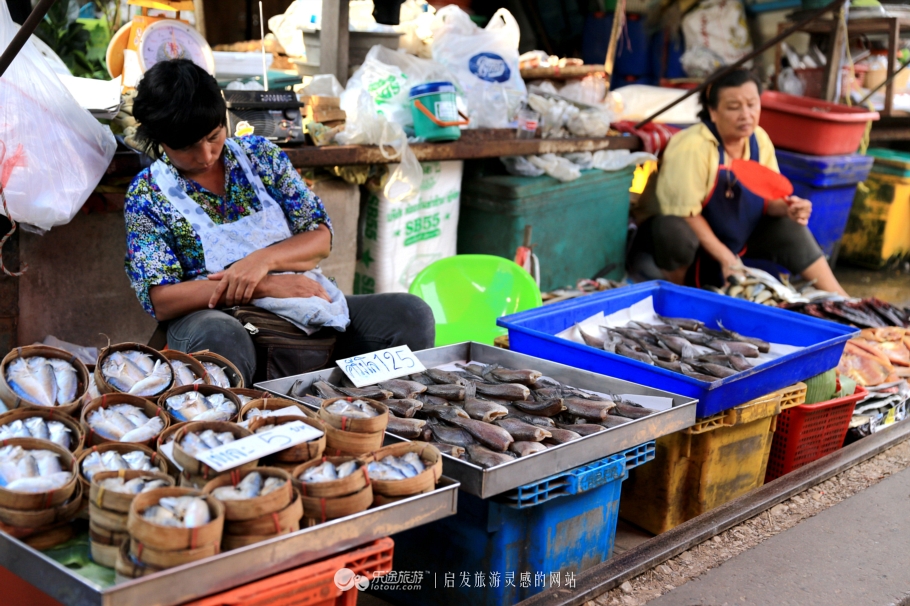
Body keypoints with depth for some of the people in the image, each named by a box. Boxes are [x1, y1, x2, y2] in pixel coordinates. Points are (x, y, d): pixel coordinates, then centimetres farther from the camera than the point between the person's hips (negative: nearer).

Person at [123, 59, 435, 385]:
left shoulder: (260, 154, 8)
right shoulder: (146, 195, 0)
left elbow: (321, 238, 5)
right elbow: (161, 302, -9)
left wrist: (264, 260, -17)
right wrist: (264, 286, -18)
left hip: (302, 303, 4)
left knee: (411, 314, -18)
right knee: (218, 337, -41)